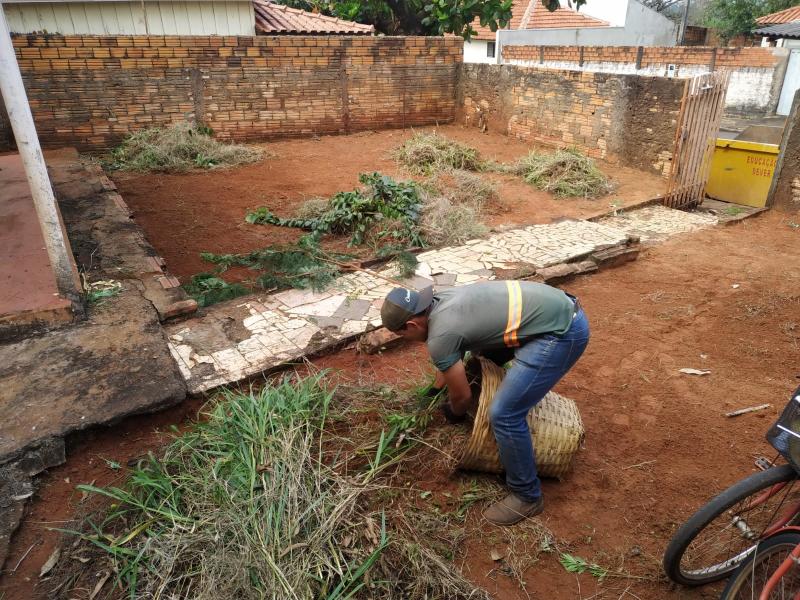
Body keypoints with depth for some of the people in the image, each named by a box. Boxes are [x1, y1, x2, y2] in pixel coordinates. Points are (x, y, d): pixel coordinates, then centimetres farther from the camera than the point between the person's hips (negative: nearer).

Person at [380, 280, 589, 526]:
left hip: (562, 331, -10)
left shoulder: (439, 337, -15)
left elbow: (462, 396, -2)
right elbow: (449, 363, 29)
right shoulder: (441, 300, 11)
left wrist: (454, 415, 20)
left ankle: (527, 496, 10)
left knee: (504, 414, -10)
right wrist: (434, 389, 40)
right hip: (562, 308, 10)